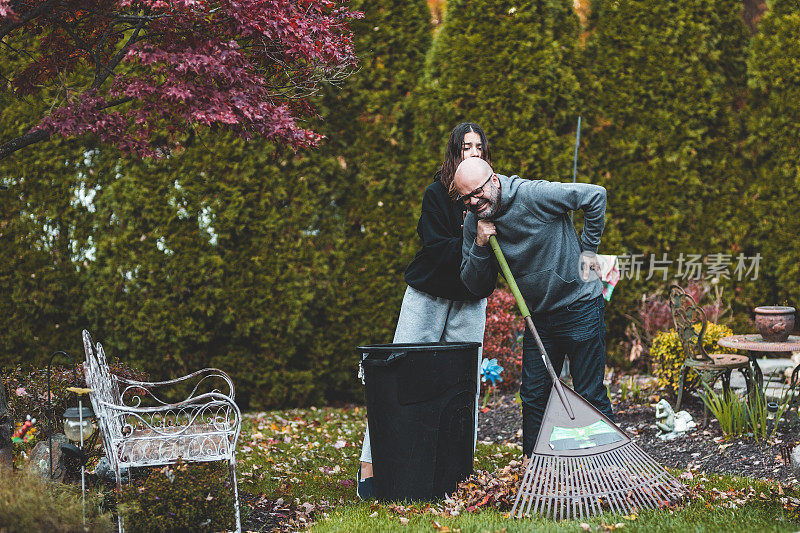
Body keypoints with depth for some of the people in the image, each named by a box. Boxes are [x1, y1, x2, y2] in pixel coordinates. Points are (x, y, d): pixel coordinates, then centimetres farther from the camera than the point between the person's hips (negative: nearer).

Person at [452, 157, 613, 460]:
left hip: (580, 308, -6)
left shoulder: (535, 195, -20)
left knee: (590, 395, -3)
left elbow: (595, 196, -11)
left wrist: (588, 249, -7)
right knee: (534, 396, 8)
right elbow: (474, 285, 1)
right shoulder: (474, 223, -1)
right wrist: (480, 245, -15)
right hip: (539, 317, 6)